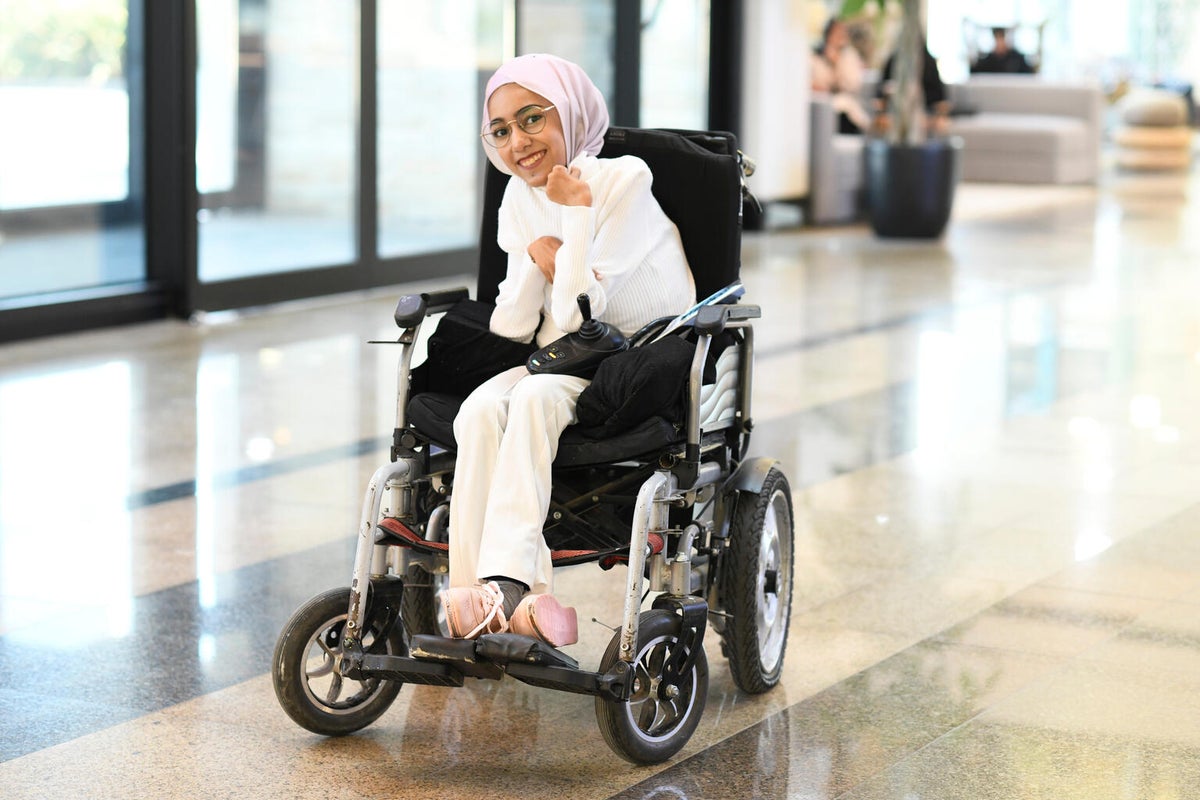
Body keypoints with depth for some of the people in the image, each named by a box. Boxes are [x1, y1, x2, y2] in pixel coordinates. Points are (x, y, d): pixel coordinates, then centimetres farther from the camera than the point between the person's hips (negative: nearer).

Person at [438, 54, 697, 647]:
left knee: (535, 397, -34)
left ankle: (507, 582, -39)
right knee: (481, 409, -26)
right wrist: (538, 253, -14)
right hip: (560, 363, 5)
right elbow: (510, 329, 1)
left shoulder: (624, 180, -13)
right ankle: (483, 593, -32)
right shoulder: (520, 198, 5)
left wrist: (577, 211, -20)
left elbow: (574, 315, -20)